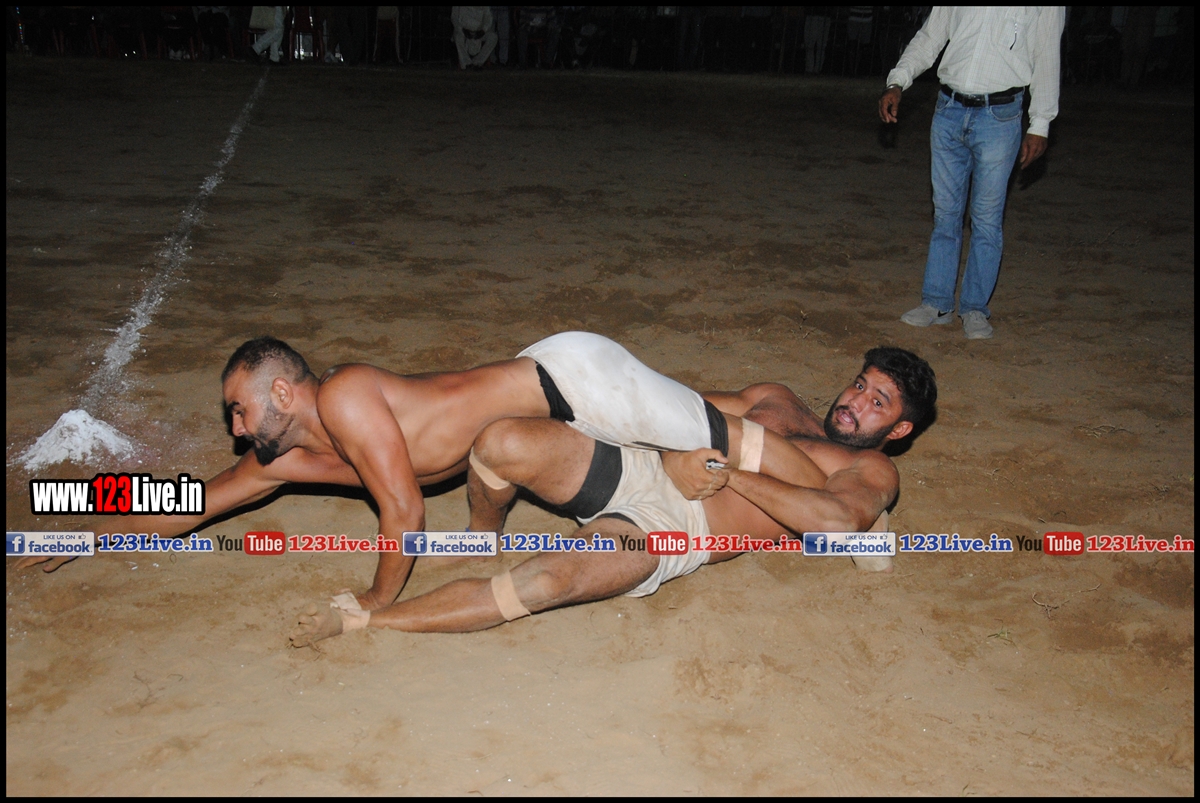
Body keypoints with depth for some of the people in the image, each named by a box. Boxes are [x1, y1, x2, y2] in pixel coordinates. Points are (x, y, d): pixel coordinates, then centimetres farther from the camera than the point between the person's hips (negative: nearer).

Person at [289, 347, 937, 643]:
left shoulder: (871, 471, 11)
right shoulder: (775, 400, 28)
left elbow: (839, 519, -13)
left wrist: (732, 471, -14)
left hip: (674, 529, -5)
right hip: (636, 466, 5)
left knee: (548, 581, -32)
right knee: (502, 442, -24)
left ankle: (362, 620, -20)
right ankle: (483, 535, 9)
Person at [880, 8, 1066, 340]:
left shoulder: (1046, 9, 2)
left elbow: (1046, 60, 2)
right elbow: (928, 39, 13)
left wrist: (1039, 125, -3)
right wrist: (897, 82, -3)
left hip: (999, 116, -3)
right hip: (949, 110, 3)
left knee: (987, 218, 0)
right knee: (945, 212, 7)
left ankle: (975, 308, 10)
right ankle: (937, 303, 14)